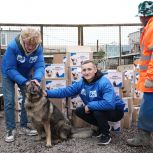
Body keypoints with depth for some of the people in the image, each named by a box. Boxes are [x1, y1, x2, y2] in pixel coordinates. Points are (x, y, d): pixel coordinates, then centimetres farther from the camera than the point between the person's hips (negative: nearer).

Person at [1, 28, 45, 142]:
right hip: (9, 74, -3)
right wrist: (24, 82, -42)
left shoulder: (38, 48, -24)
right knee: (9, 101, -10)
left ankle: (23, 127, 15)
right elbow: (10, 69, -32)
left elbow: (40, 66, -26)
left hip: (26, 74, 4)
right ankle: (10, 129, 1)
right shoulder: (13, 46, -34)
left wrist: (36, 79, -47)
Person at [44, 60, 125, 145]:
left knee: (97, 111, -33)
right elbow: (65, 91, -6)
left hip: (115, 110, -7)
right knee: (79, 111, -1)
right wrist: (47, 93, -18)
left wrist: (89, 106, -30)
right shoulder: (81, 83, -7)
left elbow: (109, 103, -40)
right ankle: (104, 127, 14)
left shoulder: (104, 83, -29)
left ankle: (106, 135, -4)